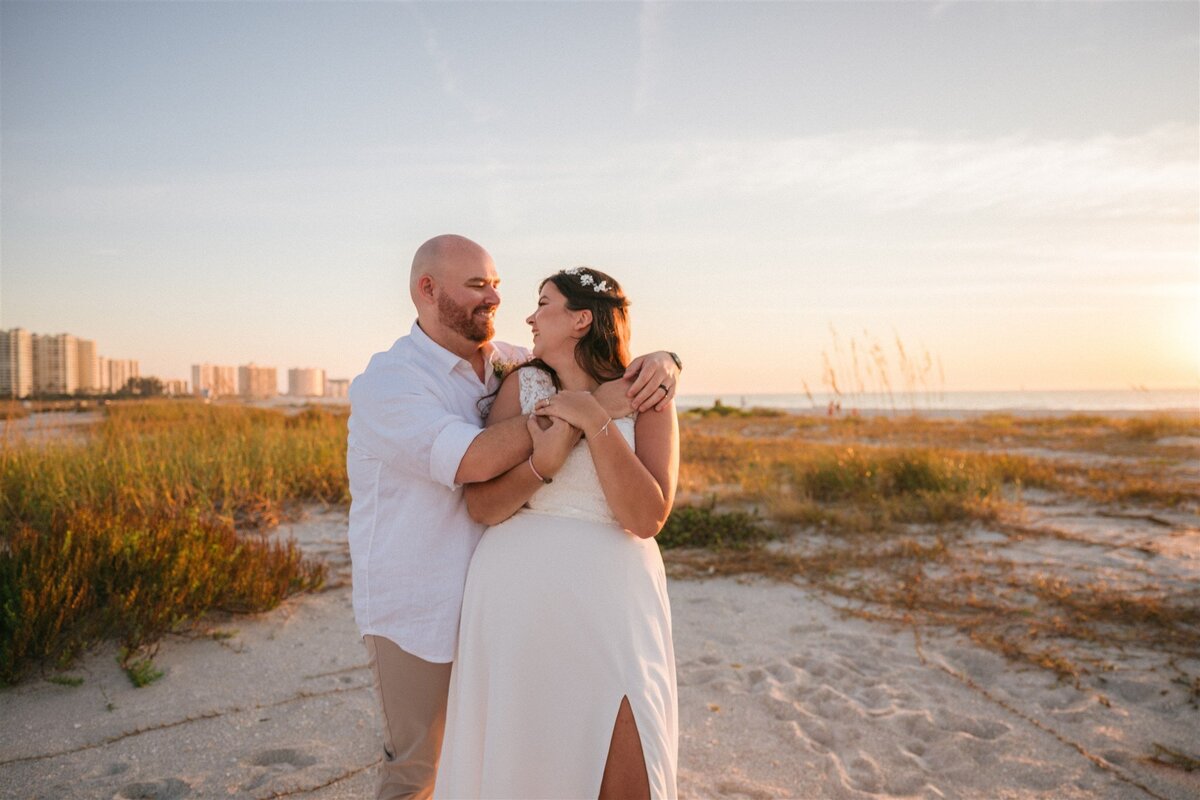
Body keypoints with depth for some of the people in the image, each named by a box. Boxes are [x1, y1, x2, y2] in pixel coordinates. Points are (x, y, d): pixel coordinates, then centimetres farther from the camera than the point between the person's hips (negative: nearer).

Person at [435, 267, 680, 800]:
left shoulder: (646, 400, 0)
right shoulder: (521, 386, 4)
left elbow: (647, 519, -11)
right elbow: (481, 507, -2)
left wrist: (597, 422, -16)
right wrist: (543, 461, -19)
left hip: (610, 600, -1)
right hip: (518, 597, 2)